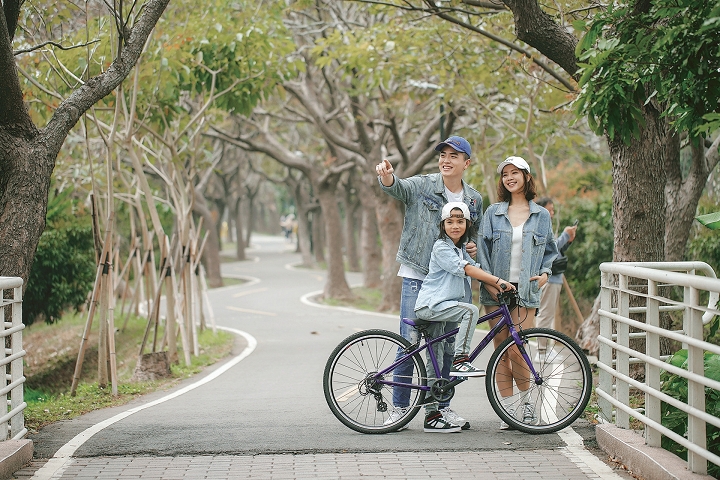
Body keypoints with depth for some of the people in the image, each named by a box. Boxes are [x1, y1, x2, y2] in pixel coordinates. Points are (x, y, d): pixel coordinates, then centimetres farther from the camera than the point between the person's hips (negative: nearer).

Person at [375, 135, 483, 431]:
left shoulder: (474, 200, 10)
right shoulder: (422, 186, -3)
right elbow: (398, 188, -23)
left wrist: (473, 247, 0)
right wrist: (386, 176, -46)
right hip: (417, 276, -4)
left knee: (447, 344, 9)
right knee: (409, 342, -5)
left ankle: (442, 405, 20)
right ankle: (399, 406, 3)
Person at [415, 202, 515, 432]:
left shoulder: (461, 250, 18)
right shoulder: (441, 247, -9)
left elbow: (476, 271, 7)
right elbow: (466, 269, -20)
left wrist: (499, 289, -8)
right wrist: (498, 280, -25)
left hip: (437, 309, 9)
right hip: (430, 306, -9)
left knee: (434, 363, 7)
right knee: (470, 310, -28)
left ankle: (432, 416, 8)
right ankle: (460, 361, -24)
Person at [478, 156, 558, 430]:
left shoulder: (541, 216, 9)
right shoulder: (493, 213, 7)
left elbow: (550, 251, 17)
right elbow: (482, 248, 4)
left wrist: (545, 273, -2)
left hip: (526, 291, -1)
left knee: (518, 350, -9)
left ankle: (526, 403, 9)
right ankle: (508, 409, 7)